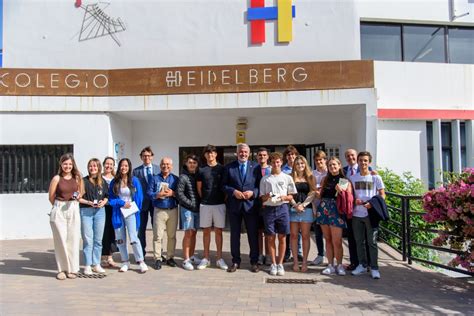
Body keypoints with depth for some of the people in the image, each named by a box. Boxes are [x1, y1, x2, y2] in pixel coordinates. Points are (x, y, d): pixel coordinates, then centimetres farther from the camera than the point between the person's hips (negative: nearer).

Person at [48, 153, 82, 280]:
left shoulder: (77, 178, 6)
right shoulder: (56, 178, -3)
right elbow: (51, 197, 2)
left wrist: (78, 197, -2)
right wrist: (60, 205, 10)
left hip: (74, 210, 2)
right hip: (59, 211, -2)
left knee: (73, 240, 4)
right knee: (61, 240, 1)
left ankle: (72, 269, 14)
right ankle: (62, 270, 13)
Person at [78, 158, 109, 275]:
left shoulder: (103, 182, 10)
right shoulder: (83, 181, 0)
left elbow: (106, 196, 15)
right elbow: (78, 197, -3)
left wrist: (103, 202, -5)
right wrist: (88, 202, -16)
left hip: (100, 211, 3)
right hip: (86, 211, -3)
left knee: (98, 239, 8)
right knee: (88, 240, -1)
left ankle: (96, 264, 18)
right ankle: (87, 266, 9)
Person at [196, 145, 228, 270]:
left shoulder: (222, 169, 2)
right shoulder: (201, 170, 4)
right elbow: (199, 188, 9)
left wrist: (224, 199, 2)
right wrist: (204, 199, 6)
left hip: (219, 204, -1)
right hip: (205, 205, 1)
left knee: (218, 231, 5)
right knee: (206, 231, 7)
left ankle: (219, 258, 13)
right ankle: (206, 258, 16)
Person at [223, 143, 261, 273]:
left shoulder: (255, 167, 3)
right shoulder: (229, 167, 4)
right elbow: (224, 185, 3)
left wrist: (253, 192, -14)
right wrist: (233, 191, -13)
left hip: (251, 205, 0)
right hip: (234, 205, 1)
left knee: (253, 234, 6)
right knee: (234, 234, 9)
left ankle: (254, 262, 19)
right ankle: (236, 261, 21)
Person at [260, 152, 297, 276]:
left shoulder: (287, 178, 7)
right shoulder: (265, 179, 7)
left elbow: (291, 196, 7)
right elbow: (262, 198, 8)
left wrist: (284, 197, -13)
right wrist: (266, 197, -14)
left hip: (283, 208, 0)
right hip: (269, 209, 0)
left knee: (282, 238, 3)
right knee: (271, 238, 4)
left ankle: (280, 264, 14)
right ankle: (273, 264, 15)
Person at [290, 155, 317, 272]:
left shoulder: (310, 177, 9)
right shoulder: (290, 177, 7)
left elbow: (312, 193, 2)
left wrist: (303, 205, -10)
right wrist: (295, 205, -11)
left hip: (307, 209, 0)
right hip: (293, 209, 0)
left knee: (305, 236, 2)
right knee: (293, 235, 2)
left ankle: (304, 261, 9)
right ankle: (295, 261, 9)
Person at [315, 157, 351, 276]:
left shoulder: (345, 180, 3)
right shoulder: (326, 179, 16)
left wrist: (340, 190, -17)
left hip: (336, 211, -4)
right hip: (323, 209, 4)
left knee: (337, 241, -6)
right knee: (328, 239, 8)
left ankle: (339, 265, 10)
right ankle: (330, 265, 16)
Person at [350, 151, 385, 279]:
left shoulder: (375, 177, 1)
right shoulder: (353, 178, 9)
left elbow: (382, 195, 1)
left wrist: (373, 203, -15)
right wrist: (354, 201, -7)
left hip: (371, 213, -3)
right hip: (357, 214, 3)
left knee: (372, 242, 0)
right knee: (359, 242, 10)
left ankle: (374, 268, 10)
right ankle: (362, 265, 23)